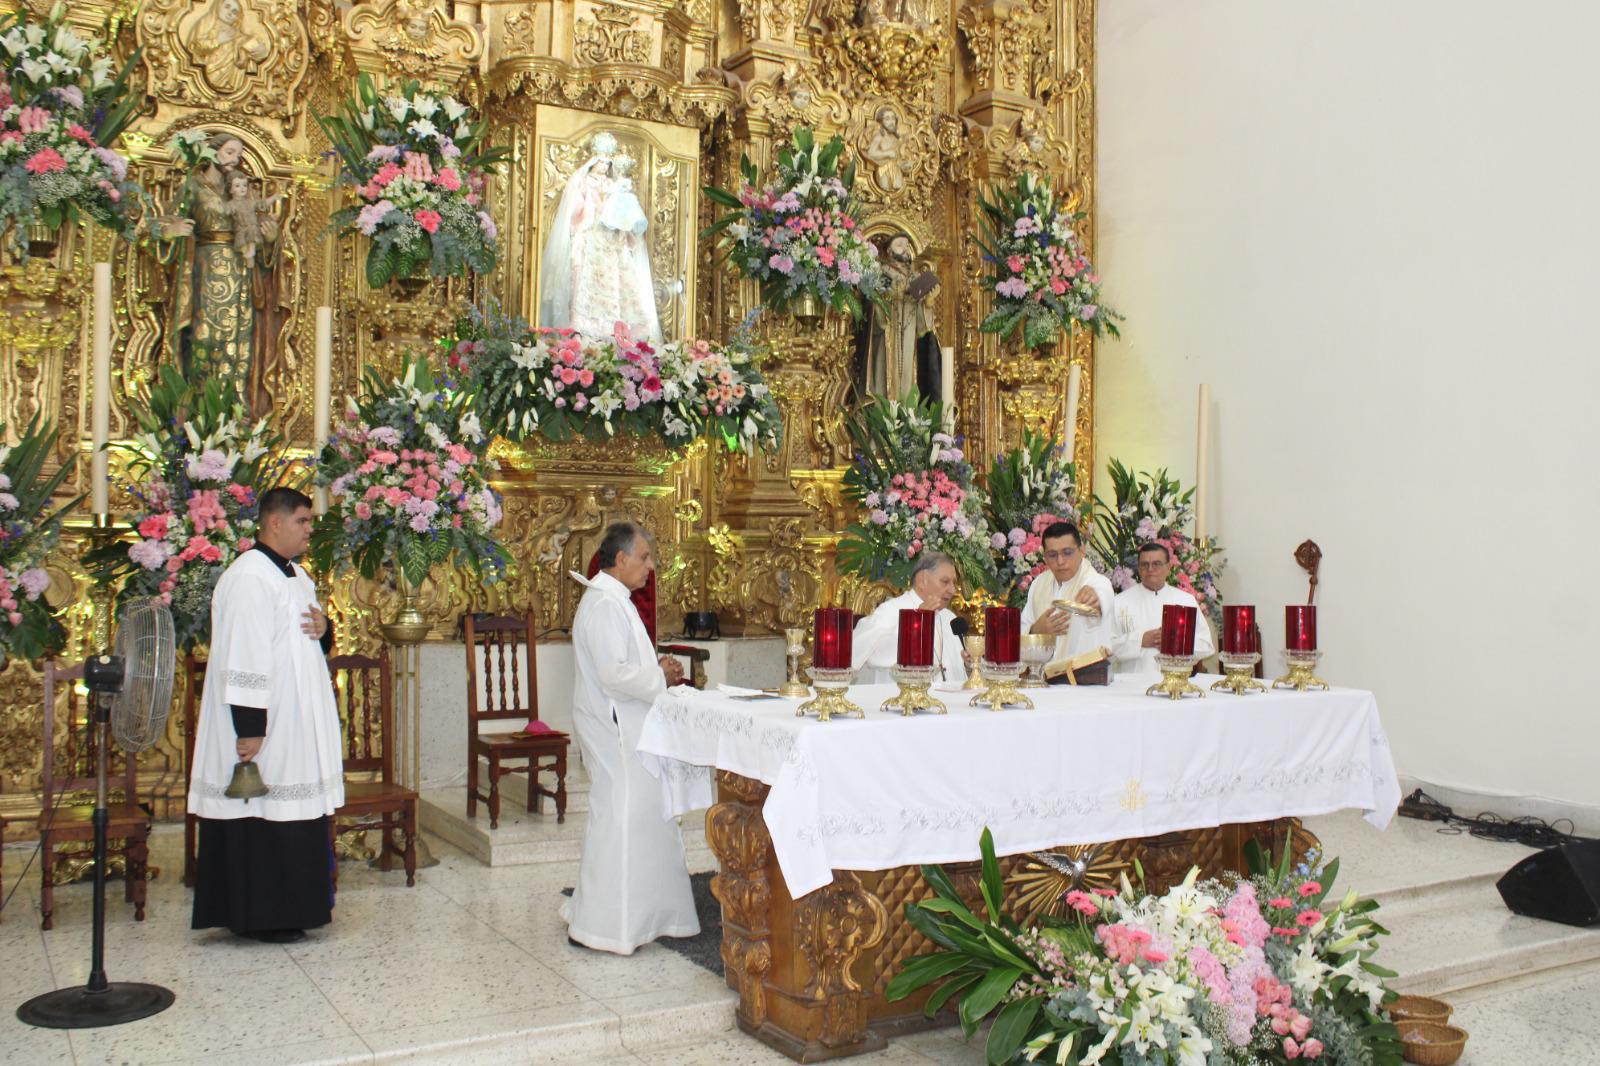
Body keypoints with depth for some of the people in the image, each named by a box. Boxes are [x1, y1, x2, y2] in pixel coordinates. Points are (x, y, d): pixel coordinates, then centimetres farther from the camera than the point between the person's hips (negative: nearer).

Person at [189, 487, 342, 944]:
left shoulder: (295, 575, 13)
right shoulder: (249, 578, -17)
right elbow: (242, 659, -22)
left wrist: (323, 629, 0)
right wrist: (249, 729, -24)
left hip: (296, 724, 10)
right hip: (263, 727, -10)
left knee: (296, 813, 13)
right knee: (262, 817, -2)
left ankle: (292, 907, 23)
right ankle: (261, 917, 8)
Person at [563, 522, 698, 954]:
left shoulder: (614, 601, 15)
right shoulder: (604, 604, -18)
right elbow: (615, 674, -25)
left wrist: (656, 666, 7)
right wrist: (662, 679, -13)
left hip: (625, 729, 11)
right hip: (615, 732, -11)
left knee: (639, 816, 16)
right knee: (619, 820, -4)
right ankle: (597, 924, 6)